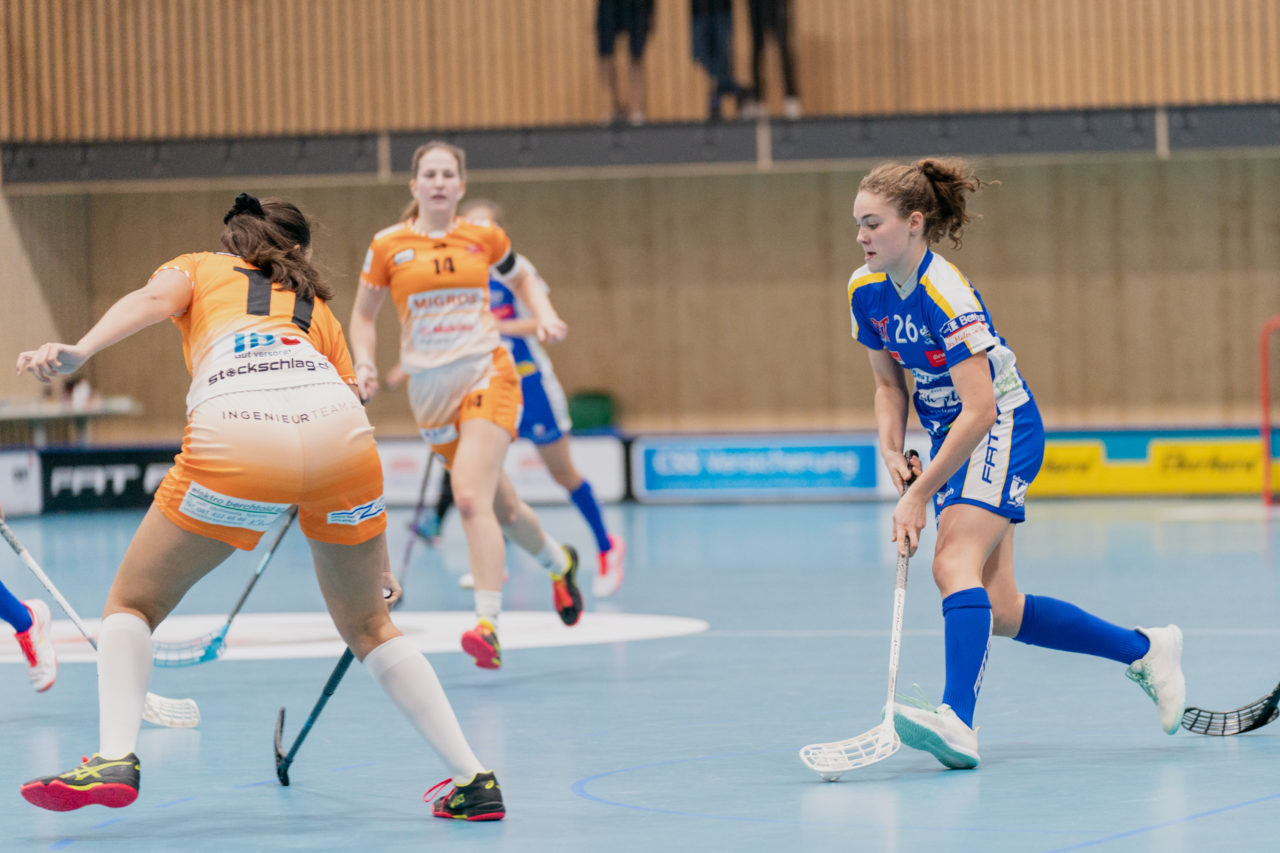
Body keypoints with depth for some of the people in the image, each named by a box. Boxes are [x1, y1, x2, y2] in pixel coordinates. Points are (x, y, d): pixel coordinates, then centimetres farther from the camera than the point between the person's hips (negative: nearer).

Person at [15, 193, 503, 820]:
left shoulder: (196, 268, 30)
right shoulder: (315, 306, 37)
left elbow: (154, 299, 5)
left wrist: (77, 352, -13)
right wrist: (380, 568, 41)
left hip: (236, 438, -3)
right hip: (341, 430, 3)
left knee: (132, 605, 15)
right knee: (368, 627, 24)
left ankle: (116, 759, -8)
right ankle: (474, 779, 20)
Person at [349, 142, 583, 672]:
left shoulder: (484, 239, 3)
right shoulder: (388, 246, 1)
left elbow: (522, 280, 22)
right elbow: (363, 313, 12)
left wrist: (544, 315, 3)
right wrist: (364, 362, -5)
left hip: (486, 375, -2)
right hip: (430, 388, 2)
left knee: (471, 497, -21)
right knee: (500, 505, 12)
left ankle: (487, 625, -25)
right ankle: (559, 562, 43)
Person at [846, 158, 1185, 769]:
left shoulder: (946, 296, -26)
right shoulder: (866, 290, -2)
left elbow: (979, 410, -28)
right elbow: (889, 384, 12)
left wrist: (920, 495, -27)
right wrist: (892, 451, -7)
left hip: (1002, 428, -8)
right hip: (951, 434, 8)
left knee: (955, 562, -29)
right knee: (996, 610, 4)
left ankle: (958, 721, -44)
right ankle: (1144, 649, 21)